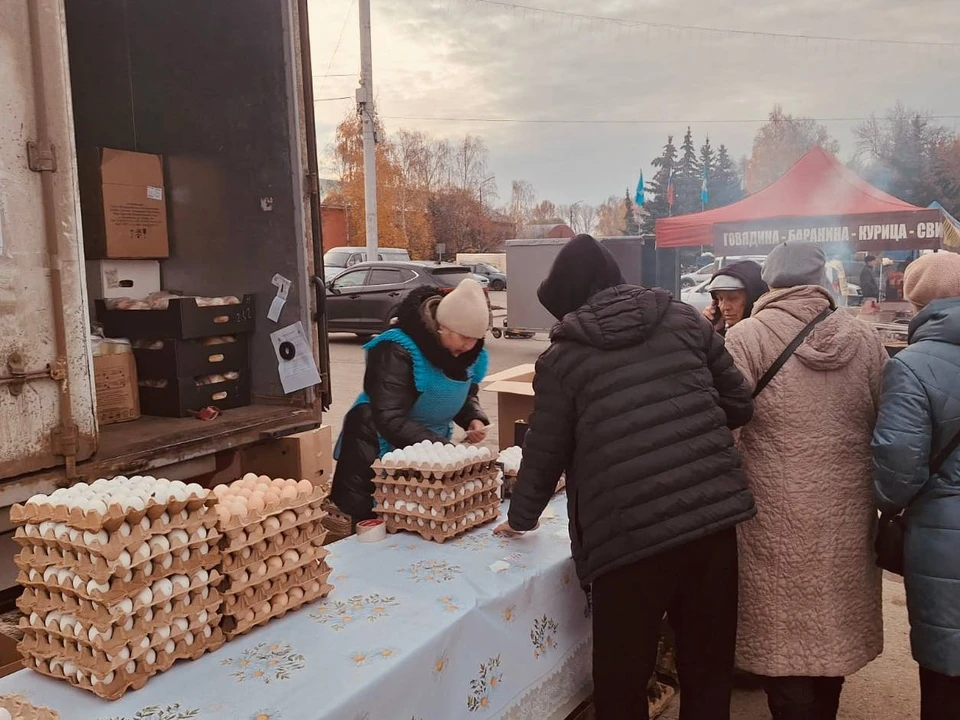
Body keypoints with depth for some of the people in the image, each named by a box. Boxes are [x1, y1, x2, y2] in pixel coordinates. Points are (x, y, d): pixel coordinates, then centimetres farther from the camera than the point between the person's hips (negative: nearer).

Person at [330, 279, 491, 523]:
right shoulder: (398, 352, -28)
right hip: (378, 455, -6)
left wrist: (474, 418, -12)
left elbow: (467, 395, 10)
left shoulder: (469, 354, -6)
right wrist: (442, 446, -37)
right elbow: (390, 421, -32)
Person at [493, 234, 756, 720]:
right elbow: (739, 405, 11)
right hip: (714, 513, 4)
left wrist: (521, 518, 24)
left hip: (628, 533, -3)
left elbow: (546, 453, 7)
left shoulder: (562, 358, 2)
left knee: (622, 681, 15)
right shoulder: (683, 319, 9)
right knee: (709, 670, 20)